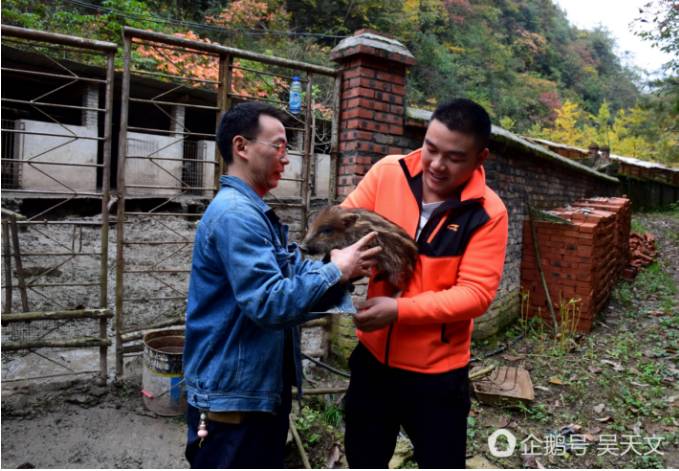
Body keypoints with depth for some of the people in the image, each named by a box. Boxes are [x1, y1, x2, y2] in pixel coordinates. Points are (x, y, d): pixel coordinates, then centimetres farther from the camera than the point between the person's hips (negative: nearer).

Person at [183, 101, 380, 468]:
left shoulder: (257, 213, 11)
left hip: (262, 386, 10)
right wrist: (337, 272, -22)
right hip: (232, 394, -10)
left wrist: (346, 268, -11)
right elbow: (269, 304, -30)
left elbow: (298, 272, 4)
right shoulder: (235, 214, -22)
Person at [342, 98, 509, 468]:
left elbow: (476, 293, -19)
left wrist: (400, 310, -28)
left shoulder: (487, 213, -15)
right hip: (372, 355, 3)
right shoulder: (386, 174, -7)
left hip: (437, 371, -3)